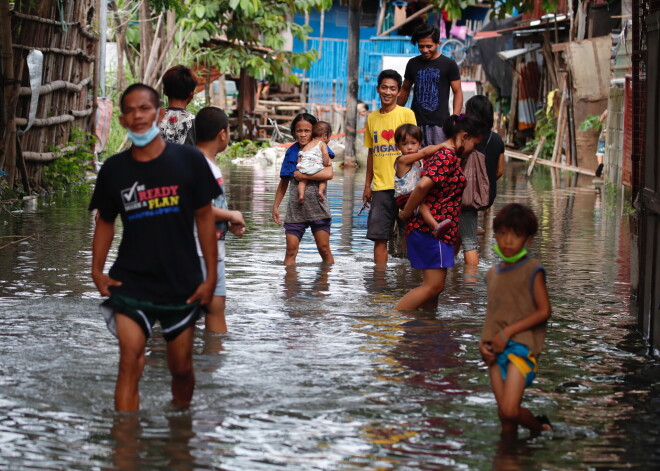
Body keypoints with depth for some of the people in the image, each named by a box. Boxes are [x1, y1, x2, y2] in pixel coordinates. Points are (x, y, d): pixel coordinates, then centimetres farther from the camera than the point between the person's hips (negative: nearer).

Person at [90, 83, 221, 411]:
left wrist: (211, 275, -2)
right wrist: (97, 270, -1)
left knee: (181, 368, 12)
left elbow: (204, 217, 1)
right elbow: (105, 221, 11)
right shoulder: (113, 169, 0)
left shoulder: (188, 160, -4)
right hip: (130, 282, 0)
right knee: (130, 362, -16)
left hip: (182, 283, 0)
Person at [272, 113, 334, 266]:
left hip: (317, 207, -3)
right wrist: (275, 206, 14)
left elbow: (328, 174, -18)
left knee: (324, 249, 0)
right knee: (291, 250, -1)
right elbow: (284, 182, 16)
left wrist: (302, 176, -14)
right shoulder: (291, 152, 9)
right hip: (295, 208, 3)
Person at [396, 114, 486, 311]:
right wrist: (407, 213, -17)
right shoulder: (447, 156, -14)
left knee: (434, 285, 12)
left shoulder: (439, 153, 18)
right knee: (433, 285, -11)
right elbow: (424, 184, -28)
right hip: (431, 228, -10)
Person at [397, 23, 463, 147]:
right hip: (416, 122, 3)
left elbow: (458, 92, 0)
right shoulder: (413, 64, 12)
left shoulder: (449, 65, 1)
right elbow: (405, 89, 22)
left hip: (440, 123, -3)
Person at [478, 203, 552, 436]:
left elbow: (544, 311, -9)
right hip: (496, 351, 6)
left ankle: (541, 427, 11)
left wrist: (507, 332, -13)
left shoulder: (532, 271, -4)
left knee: (510, 410, -16)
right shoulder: (493, 274, 15)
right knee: (504, 415, 3)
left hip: (521, 345, -6)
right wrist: (483, 342, 1)